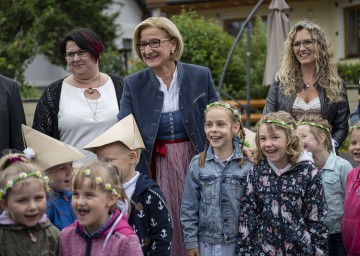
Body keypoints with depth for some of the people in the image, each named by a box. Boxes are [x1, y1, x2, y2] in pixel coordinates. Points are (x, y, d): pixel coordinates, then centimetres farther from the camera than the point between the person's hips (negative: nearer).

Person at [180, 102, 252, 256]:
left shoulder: (247, 164, -7)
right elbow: (189, 207, 1)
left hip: (239, 242, -1)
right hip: (206, 243, 1)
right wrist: (191, 241, -1)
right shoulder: (197, 164, -3)